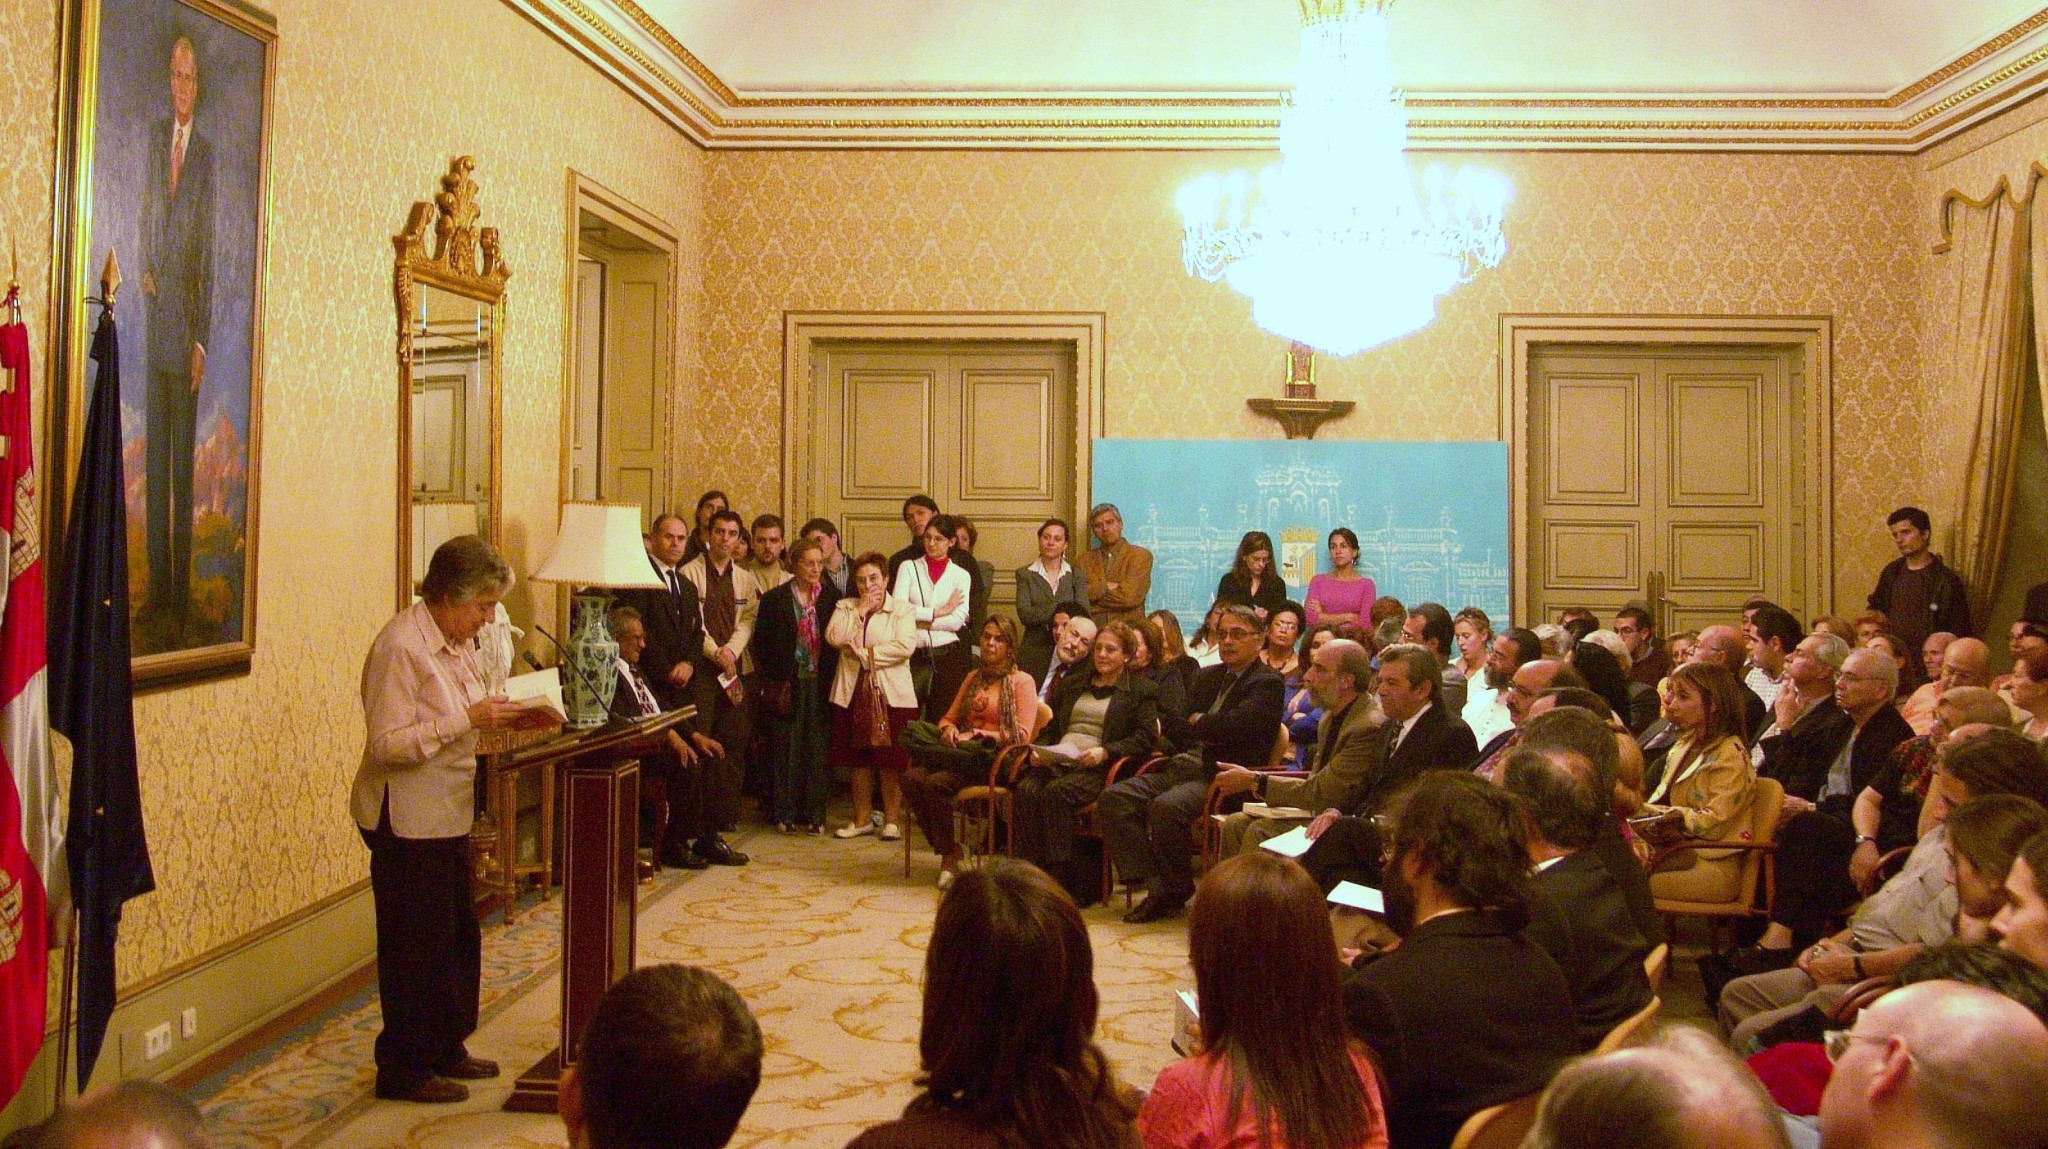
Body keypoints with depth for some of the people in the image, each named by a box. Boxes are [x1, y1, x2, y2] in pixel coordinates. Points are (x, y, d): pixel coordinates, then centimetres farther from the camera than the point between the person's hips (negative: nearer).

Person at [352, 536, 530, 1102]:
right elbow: (388, 742, -24)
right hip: (406, 819, -9)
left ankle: (446, 1049, 30)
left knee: (459, 936, 16)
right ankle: (404, 1070, 14)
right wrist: (470, 719, -26)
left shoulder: (458, 642, 9)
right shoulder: (400, 646, -19)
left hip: (447, 815, 9)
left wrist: (505, 717, 2)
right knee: (416, 945, 1)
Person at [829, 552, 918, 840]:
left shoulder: (902, 609, 4)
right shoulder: (845, 607, 13)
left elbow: (905, 645, -12)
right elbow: (834, 637, -5)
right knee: (858, 761, 7)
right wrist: (860, 610, -6)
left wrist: (865, 654, -10)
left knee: (891, 763, -2)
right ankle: (861, 819, 18)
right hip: (853, 694, 3)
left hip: (891, 695, -3)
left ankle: (891, 820, 8)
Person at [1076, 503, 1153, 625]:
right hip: (1092, 628, 2)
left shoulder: (1141, 556, 4)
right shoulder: (1083, 561, 15)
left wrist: (1095, 593, 2)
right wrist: (1106, 587, -7)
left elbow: (1130, 598, -6)